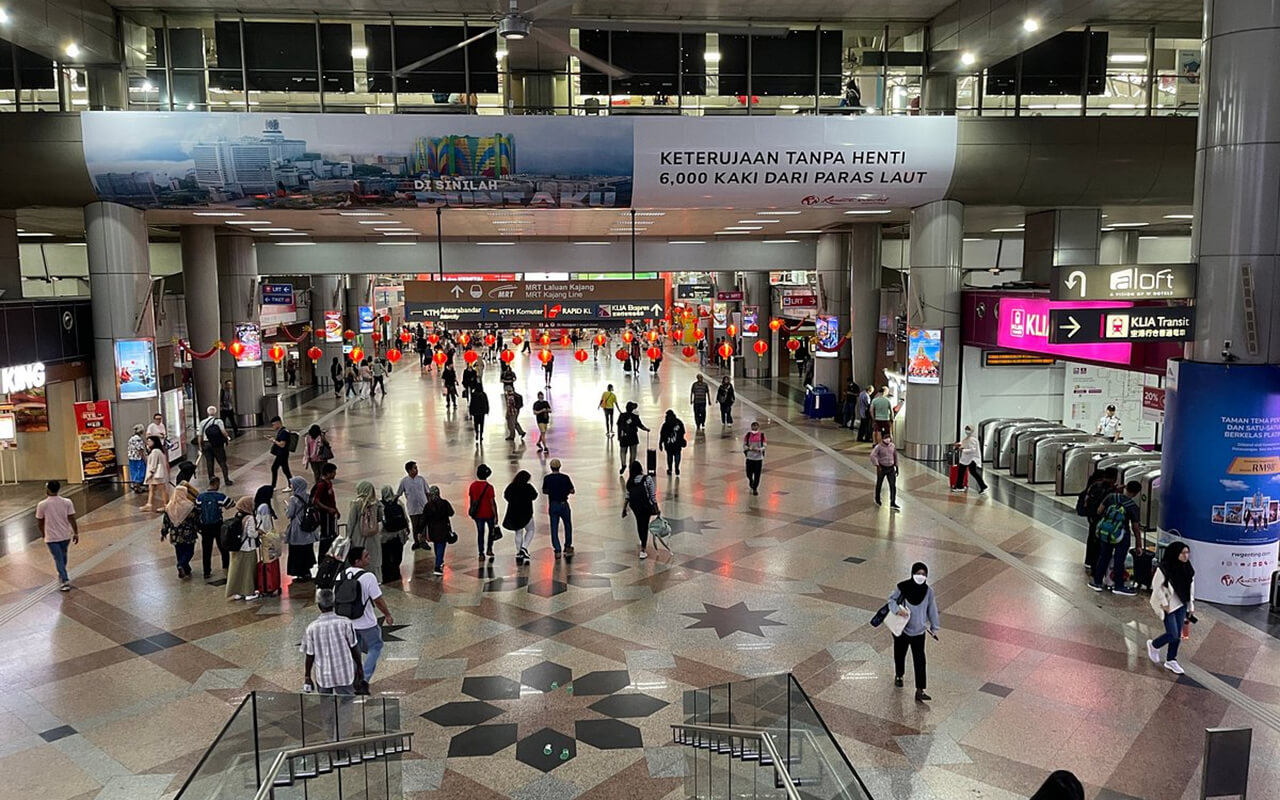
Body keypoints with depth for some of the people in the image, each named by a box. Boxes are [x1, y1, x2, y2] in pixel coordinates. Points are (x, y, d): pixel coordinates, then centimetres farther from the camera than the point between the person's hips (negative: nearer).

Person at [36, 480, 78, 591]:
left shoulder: (42, 505, -12)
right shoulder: (67, 502, -8)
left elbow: (40, 522, -1)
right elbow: (72, 519, -6)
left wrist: (43, 533, 18)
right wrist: (76, 533, 3)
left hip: (51, 537, -3)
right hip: (65, 535, 3)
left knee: (59, 559, 2)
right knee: (63, 556, 23)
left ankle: (65, 580, -6)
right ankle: (62, 575, 40)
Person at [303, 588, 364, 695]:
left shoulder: (312, 628, -10)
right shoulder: (345, 623, -13)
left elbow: (309, 656, -4)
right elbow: (354, 648, -5)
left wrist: (307, 677, 9)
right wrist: (359, 668, 8)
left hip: (323, 677, 1)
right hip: (344, 674, -1)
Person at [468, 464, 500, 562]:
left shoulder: (472, 485, -4)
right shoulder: (489, 487, -19)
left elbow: (471, 500, 6)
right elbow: (492, 502, -17)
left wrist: (472, 512, 19)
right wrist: (496, 516, -9)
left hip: (478, 514, 3)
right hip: (489, 513, -3)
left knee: (480, 533, 12)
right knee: (492, 530, 21)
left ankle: (481, 553, 13)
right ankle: (489, 549, 22)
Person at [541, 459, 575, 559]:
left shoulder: (547, 478, -6)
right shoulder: (565, 477, -11)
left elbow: (544, 491, 6)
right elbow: (572, 491, -5)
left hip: (552, 505, 1)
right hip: (563, 504, -1)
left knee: (554, 528, 7)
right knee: (568, 526, 19)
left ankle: (557, 550, 6)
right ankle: (568, 547, 23)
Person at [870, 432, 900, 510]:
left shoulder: (892, 446, 4)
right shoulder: (878, 447, -13)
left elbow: (895, 456, 15)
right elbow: (873, 456, -23)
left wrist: (896, 467, 15)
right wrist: (877, 466, -31)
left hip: (891, 469, 3)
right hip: (882, 468, -3)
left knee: (893, 485, -6)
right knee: (879, 484, 13)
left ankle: (892, 503, -7)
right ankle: (877, 500, 34)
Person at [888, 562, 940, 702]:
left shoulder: (928, 591, -11)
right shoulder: (902, 587, -18)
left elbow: (932, 610, 1)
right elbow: (891, 600, -5)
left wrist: (934, 627, 8)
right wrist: (897, 609, -26)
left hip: (919, 631, 0)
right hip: (901, 628, 0)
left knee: (920, 660, -4)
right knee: (900, 654, 20)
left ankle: (919, 691, -1)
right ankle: (898, 676, 48)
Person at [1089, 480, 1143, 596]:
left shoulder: (1111, 497, -5)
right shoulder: (1133, 507, -11)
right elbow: (1135, 528, -7)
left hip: (1104, 532, 3)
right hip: (1121, 536, -3)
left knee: (1103, 557, 15)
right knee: (1119, 560, 8)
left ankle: (1097, 582, 23)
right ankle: (1119, 586, 17)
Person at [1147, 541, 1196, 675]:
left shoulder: (1187, 568, -4)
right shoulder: (1164, 568, -22)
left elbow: (1191, 585, 8)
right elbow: (1156, 587, -15)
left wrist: (1191, 604, 8)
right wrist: (1164, 604, -14)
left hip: (1181, 604, 6)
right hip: (1168, 605, -6)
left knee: (1177, 635, 10)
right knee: (1173, 635, -4)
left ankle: (1171, 660, 26)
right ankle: (1154, 645, 24)